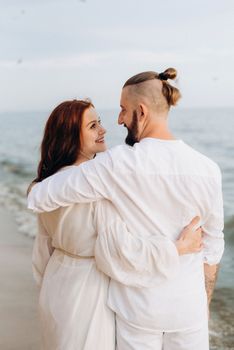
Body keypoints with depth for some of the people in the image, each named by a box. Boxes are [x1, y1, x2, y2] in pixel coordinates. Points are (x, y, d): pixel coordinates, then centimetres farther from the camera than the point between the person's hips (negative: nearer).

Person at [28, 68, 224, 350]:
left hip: (137, 305, -2)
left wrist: (37, 189, 12)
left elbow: (39, 197, -13)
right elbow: (212, 245, 0)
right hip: (188, 305, 2)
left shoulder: (118, 164, -19)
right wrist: (204, 301, 14)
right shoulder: (207, 169, -9)